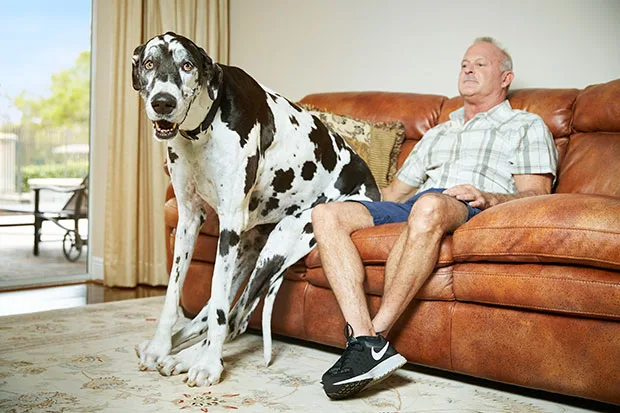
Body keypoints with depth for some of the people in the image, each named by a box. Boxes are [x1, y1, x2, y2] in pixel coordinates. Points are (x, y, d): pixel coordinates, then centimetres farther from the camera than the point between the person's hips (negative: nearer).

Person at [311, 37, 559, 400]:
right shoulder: (437, 134, 37)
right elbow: (396, 192, 34)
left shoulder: (527, 126, 20)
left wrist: (487, 197, -16)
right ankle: (366, 341, -34)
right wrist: (358, 196, 17)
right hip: (411, 208, 6)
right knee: (327, 214, -20)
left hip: (475, 212, -5)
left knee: (429, 205, -42)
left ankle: (378, 333, -35)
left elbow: (535, 195, 4)